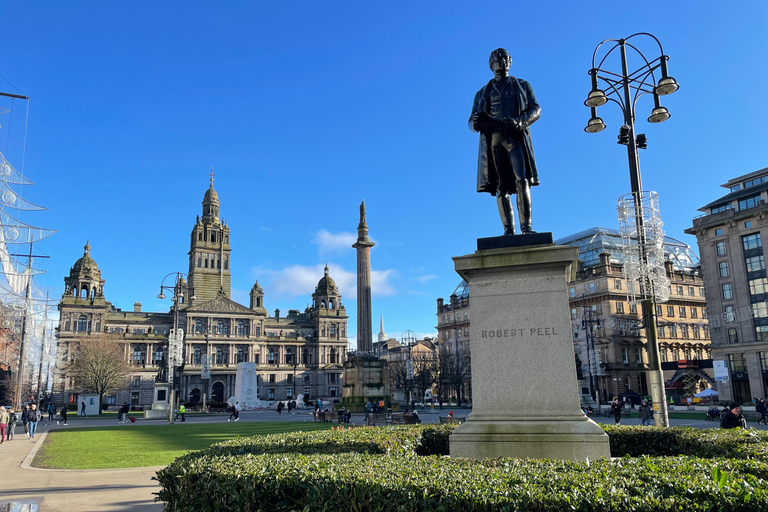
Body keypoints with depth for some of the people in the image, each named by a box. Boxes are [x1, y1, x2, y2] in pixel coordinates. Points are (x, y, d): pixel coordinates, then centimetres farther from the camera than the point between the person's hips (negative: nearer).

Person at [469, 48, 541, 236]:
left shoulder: (523, 86, 23)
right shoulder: (482, 93, 25)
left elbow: (535, 110, 8)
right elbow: (472, 122, 17)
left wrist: (518, 121, -13)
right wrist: (477, 122, -10)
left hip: (515, 137, -1)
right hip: (493, 140, 1)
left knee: (522, 180, -19)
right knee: (501, 187, -7)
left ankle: (526, 227, -21)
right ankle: (509, 231, -11)